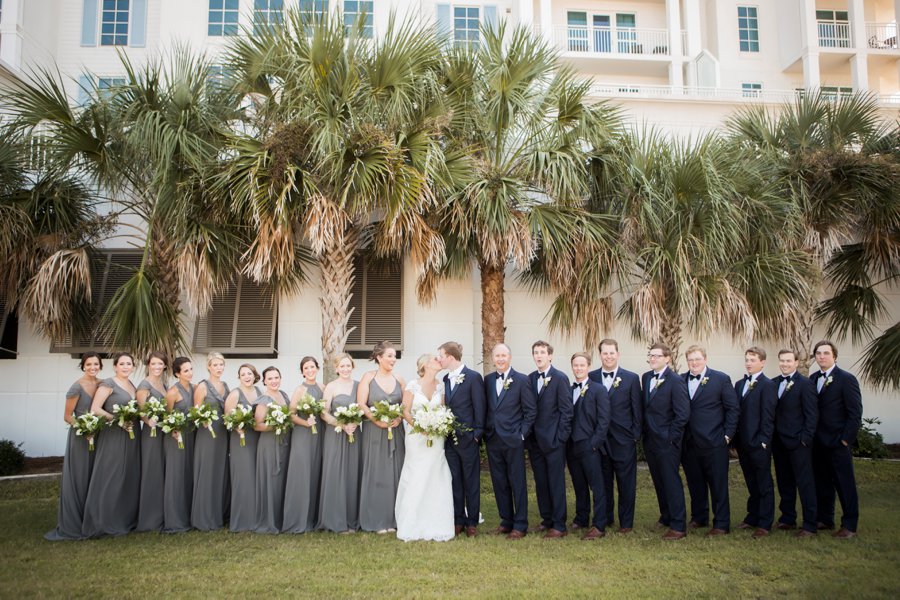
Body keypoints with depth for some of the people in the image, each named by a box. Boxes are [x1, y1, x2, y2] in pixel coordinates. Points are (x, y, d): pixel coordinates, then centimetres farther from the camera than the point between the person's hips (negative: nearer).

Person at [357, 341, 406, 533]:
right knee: (376, 474, 1)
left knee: (395, 473, 5)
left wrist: (398, 419, -12)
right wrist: (378, 421, -17)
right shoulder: (368, 377, -3)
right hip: (375, 432, -3)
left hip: (396, 432, 3)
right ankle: (377, 520, 8)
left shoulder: (398, 380, 6)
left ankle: (393, 519, 14)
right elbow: (361, 404, -8)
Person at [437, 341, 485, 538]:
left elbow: (479, 408, -9)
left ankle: (472, 522, 15)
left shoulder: (473, 377, -9)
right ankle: (458, 520, 21)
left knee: (471, 482, 5)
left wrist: (477, 435, -11)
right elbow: (446, 406, 11)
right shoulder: (446, 379, 9)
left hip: (468, 439, -6)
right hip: (449, 439, 6)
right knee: (455, 481, 11)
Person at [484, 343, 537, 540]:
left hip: (513, 440, -4)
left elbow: (531, 410, -4)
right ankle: (506, 521, 22)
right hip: (493, 440, 4)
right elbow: (485, 408, 11)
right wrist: (486, 431, 3)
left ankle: (520, 525, 11)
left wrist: (522, 434, -8)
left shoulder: (522, 380, -5)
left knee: (517, 483, 2)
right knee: (499, 483, 11)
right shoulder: (487, 380, 8)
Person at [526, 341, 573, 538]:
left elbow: (567, 410, -9)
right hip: (535, 440, 6)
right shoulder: (530, 379, 9)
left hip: (553, 440, -6)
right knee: (541, 483, 13)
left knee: (556, 483, 0)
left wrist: (560, 438, -12)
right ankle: (547, 520, 25)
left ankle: (559, 525, 8)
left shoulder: (560, 378, -8)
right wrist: (528, 436, 5)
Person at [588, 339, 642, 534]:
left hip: (623, 440, -2)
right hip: (599, 439, 2)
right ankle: (605, 518, 25)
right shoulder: (590, 377, 3)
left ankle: (626, 522, 16)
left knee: (626, 483, 5)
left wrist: (636, 436, -3)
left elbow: (637, 409, 1)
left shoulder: (631, 378, 0)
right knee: (603, 481, 11)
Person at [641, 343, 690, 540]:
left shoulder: (676, 381, -13)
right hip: (650, 440, 7)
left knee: (671, 482, -2)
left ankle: (678, 526, 5)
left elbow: (683, 414, -15)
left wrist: (670, 438, -14)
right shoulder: (646, 377, 8)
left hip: (666, 442, -6)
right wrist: (644, 432, 7)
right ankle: (666, 516, 29)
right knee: (659, 481, 15)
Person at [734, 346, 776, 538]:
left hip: (759, 444, -7)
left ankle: (764, 524, 10)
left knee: (764, 485, 4)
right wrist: (736, 440, 9)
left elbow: (768, 416, -13)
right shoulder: (739, 384, 13)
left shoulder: (767, 385, -9)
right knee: (751, 484, 17)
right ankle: (753, 517, 27)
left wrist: (763, 440, -16)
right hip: (743, 443, 7)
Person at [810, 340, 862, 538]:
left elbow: (855, 412, -10)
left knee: (845, 484, 2)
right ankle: (824, 519, 24)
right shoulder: (813, 379, 10)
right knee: (822, 483, 13)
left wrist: (846, 438, -12)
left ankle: (849, 525, 10)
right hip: (818, 442, 6)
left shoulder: (846, 379, -8)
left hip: (837, 442, -6)